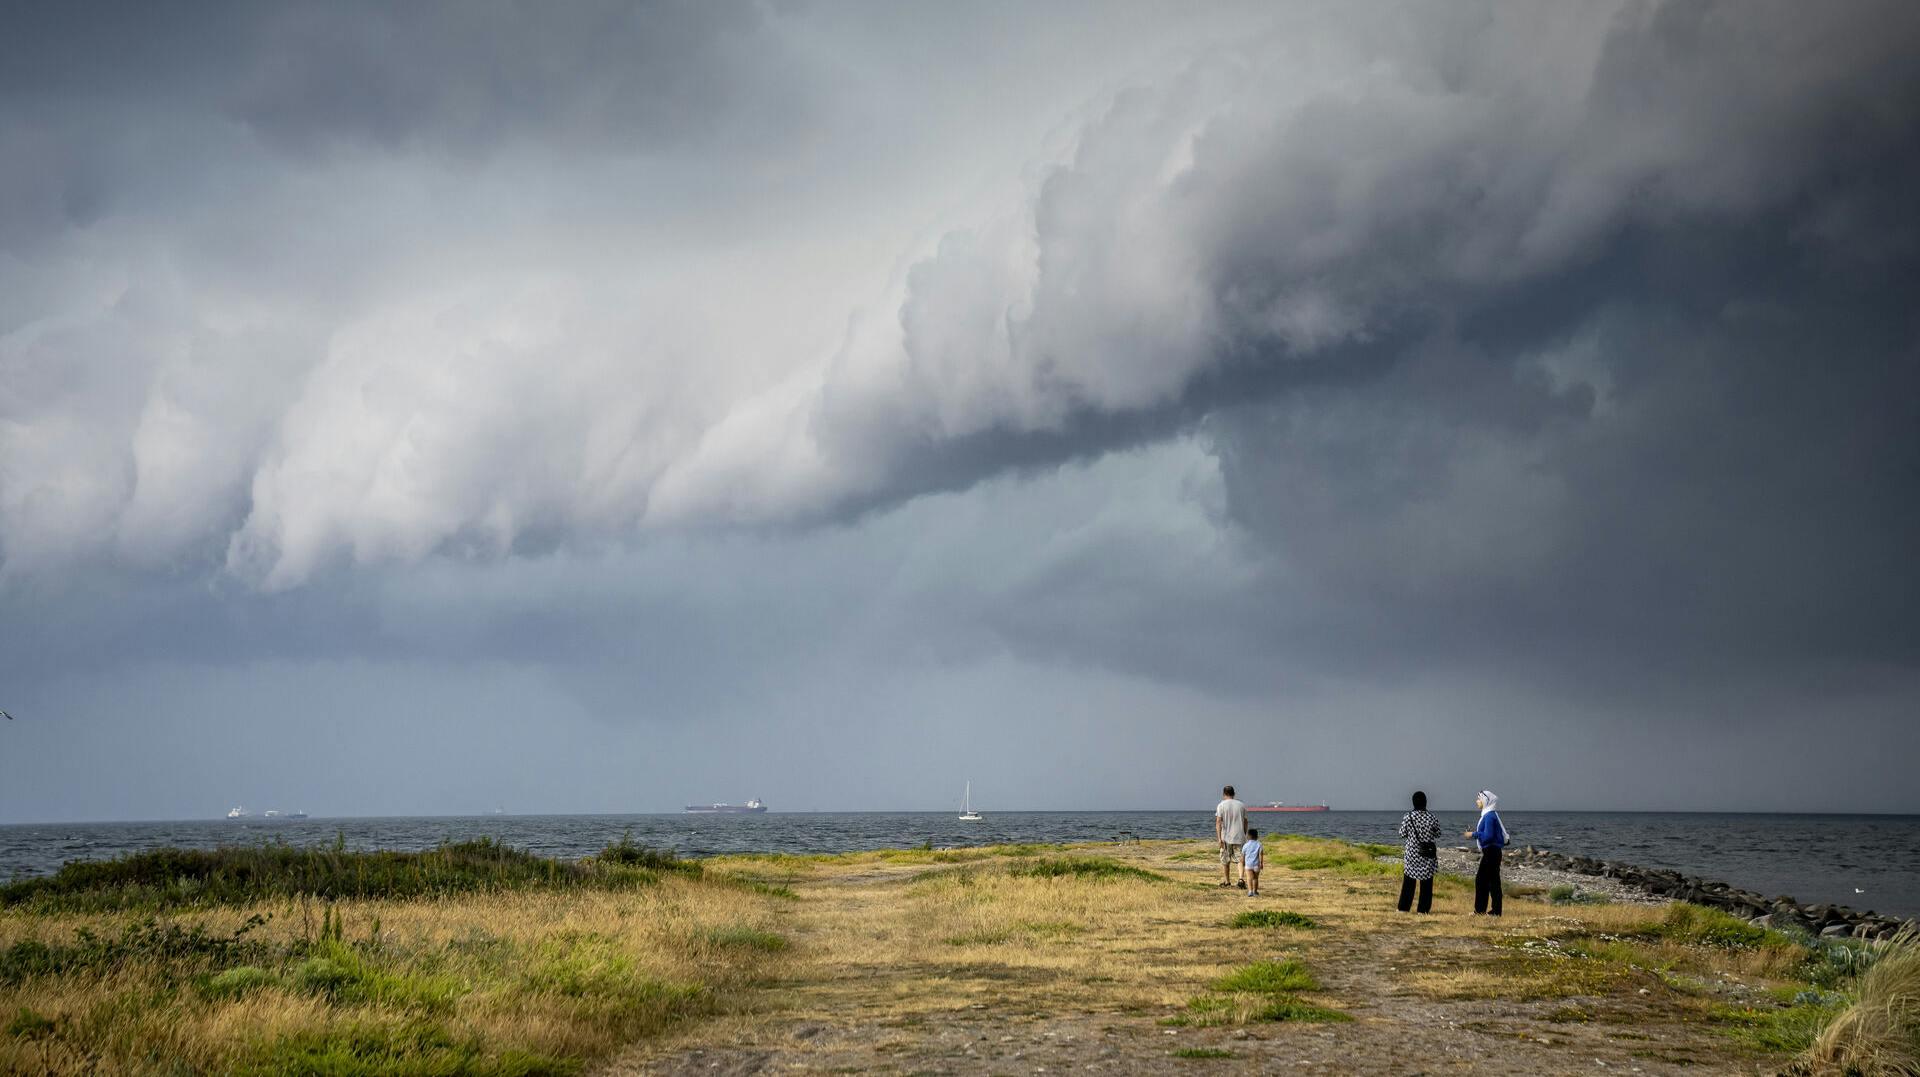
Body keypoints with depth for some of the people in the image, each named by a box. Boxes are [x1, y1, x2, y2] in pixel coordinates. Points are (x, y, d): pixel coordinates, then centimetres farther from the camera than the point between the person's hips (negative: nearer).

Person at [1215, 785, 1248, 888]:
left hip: (1226, 838, -2)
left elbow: (1218, 822, -10)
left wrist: (1219, 838, -12)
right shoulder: (1241, 805, 8)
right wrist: (1245, 836, 22)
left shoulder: (1221, 806, -3)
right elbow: (1245, 822, 12)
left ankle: (1227, 881, 20)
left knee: (1225, 860, 11)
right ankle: (1241, 878, -19)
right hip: (1239, 837, 2)